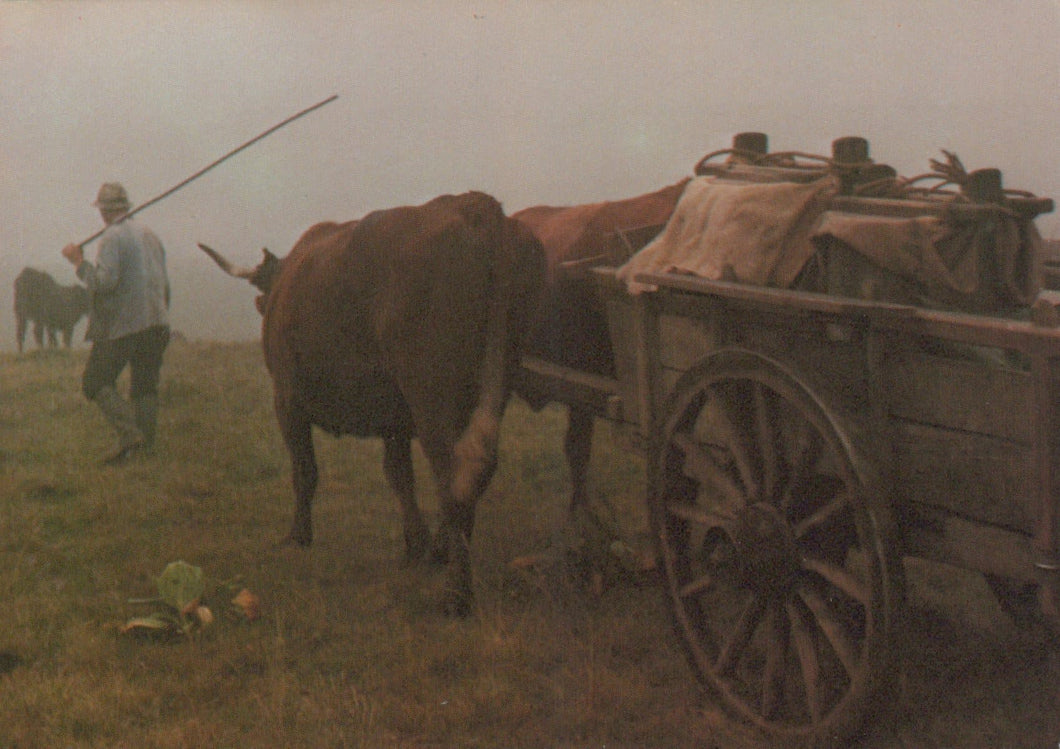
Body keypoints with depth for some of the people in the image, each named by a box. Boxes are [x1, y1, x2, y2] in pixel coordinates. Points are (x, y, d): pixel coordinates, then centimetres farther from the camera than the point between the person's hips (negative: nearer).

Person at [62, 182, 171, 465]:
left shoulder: (112, 237, -8)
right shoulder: (149, 234, 17)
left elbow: (105, 281, -20)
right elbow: (164, 285, 21)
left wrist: (79, 262, -5)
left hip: (121, 325, -7)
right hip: (156, 325, 7)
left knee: (95, 382, 0)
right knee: (144, 386, 11)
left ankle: (130, 435, -15)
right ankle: (147, 444, 3)